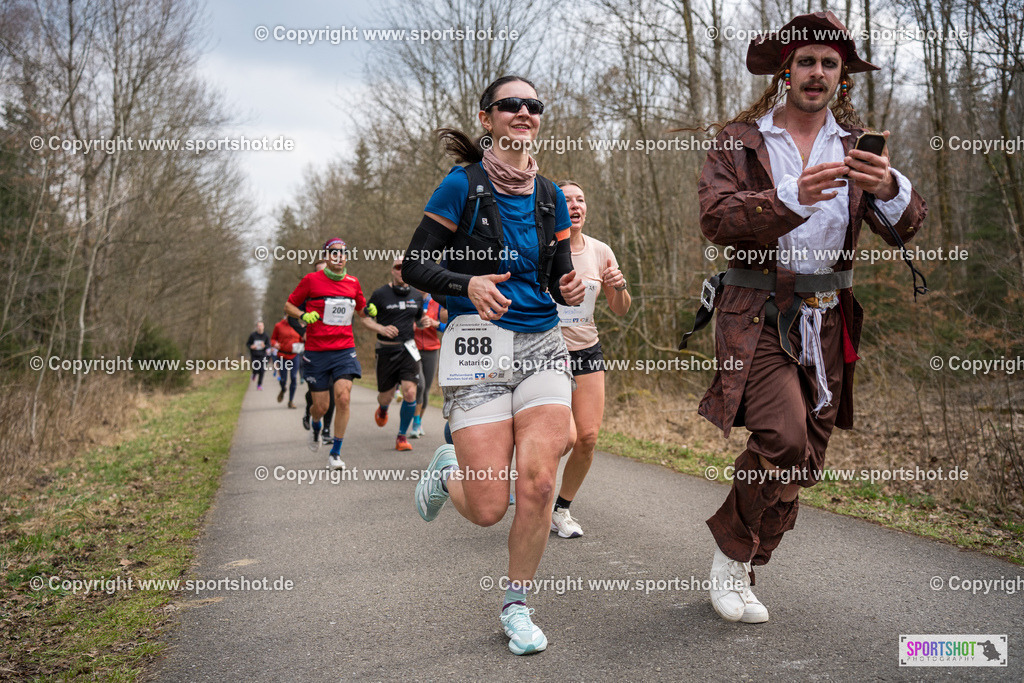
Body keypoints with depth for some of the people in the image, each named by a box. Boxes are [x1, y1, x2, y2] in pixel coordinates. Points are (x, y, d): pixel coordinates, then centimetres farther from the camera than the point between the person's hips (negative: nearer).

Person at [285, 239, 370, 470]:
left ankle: (335, 453, -3)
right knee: (320, 406, 2)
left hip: (344, 350, 2)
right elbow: (288, 305, 5)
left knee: (343, 397, -15)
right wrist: (304, 315, -14)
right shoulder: (312, 280, -3)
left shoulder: (353, 282, 8)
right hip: (316, 352, -2)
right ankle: (315, 425, 41)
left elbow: (361, 310, 24)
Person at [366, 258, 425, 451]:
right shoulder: (380, 294, -2)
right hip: (386, 350, -2)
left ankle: (402, 436, 5)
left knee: (410, 393, -13)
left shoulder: (417, 296, 9)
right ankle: (383, 409, 49)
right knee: (385, 396, 8)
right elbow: (365, 317, 0)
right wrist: (381, 328, -17)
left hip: (408, 349, 2)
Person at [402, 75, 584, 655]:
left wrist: (572, 290, -4)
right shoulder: (463, 185, -2)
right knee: (488, 509, -8)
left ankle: (517, 606, 8)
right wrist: (469, 284, -19)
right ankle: (448, 471, 30)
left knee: (538, 479, -14)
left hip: (542, 345, 4)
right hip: (479, 345, -4)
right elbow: (414, 265, -2)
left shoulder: (550, 196, 13)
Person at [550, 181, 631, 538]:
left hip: (588, 351, 4)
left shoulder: (600, 251, 4)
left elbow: (621, 311, 9)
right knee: (566, 437, -17)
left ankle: (562, 509, 18)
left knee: (588, 438, -4)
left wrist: (619, 287, -11)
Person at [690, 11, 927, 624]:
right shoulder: (740, 141, 1)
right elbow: (717, 218, -15)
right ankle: (731, 555, 2)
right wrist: (792, 198, -30)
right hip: (757, 314, -4)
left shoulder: (858, 146, 10)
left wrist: (891, 189, -24)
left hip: (827, 320, 5)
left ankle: (742, 571, 23)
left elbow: (905, 226, -1)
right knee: (785, 437, -21)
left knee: (807, 457, 6)